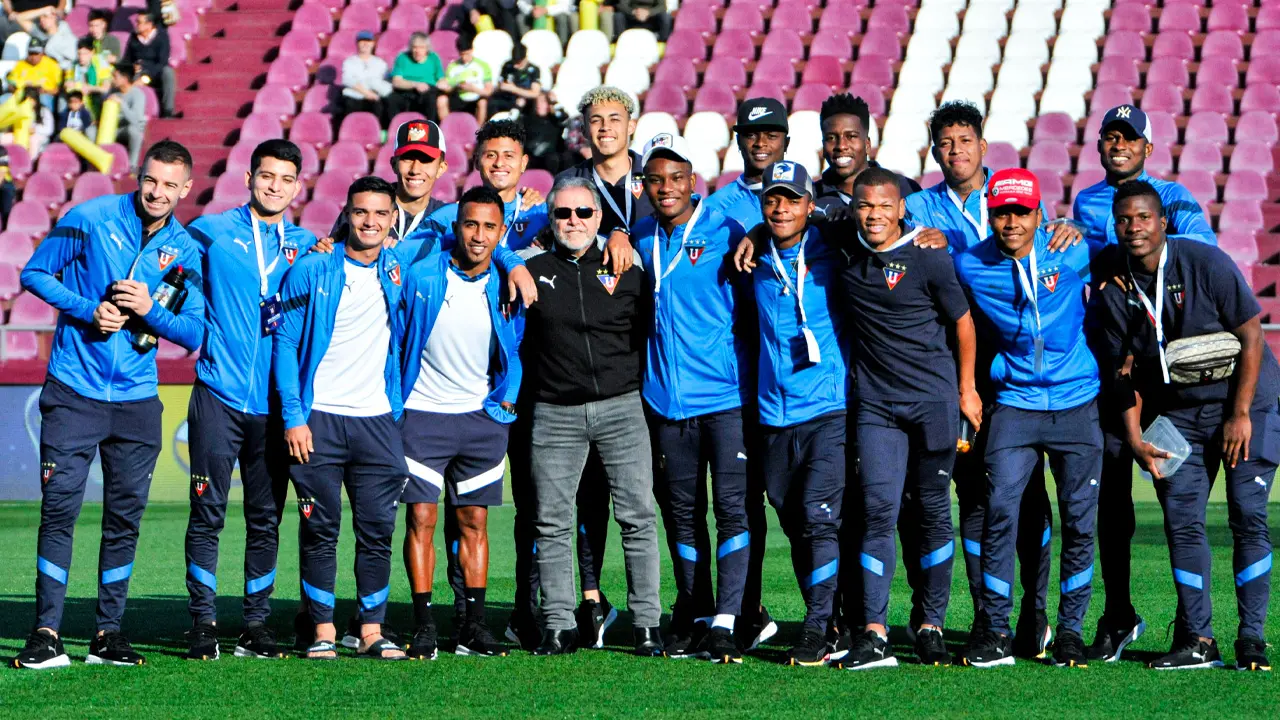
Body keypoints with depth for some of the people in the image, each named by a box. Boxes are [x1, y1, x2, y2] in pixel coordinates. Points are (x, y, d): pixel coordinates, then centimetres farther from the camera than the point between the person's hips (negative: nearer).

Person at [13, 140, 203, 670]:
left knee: (125, 517, 5)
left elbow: (194, 333, 3)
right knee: (60, 509, -7)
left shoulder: (187, 251, 4)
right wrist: (88, 310, -11)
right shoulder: (90, 219, -4)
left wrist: (149, 309, -15)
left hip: (136, 399, 3)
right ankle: (47, 633, -5)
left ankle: (108, 634, 14)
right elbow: (35, 274, 2)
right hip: (74, 391, -3)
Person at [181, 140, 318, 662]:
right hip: (219, 396, -2)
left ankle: (257, 623, 13)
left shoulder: (306, 246, 11)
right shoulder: (210, 231, 4)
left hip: (275, 402, 2)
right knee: (208, 513, -3)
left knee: (266, 519, 6)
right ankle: (203, 623, 3)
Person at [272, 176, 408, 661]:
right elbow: (286, 344, 0)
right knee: (320, 530, 0)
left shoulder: (398, 271, 9)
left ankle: (372, 632, 6)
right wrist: (293, 416, -8)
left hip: (376, 420, 2)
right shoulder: (311, 272, 1)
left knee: (378, 530, 0)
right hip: (318, 420, -2)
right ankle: (323, 633, 5)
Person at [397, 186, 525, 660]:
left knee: (475, 522, 4)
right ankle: (424, 627, -3)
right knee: (421, 519, -6)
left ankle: (474, 626, 8)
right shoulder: (421, 279, -7)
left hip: (482, 419, 2)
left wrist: (504, 400, 7)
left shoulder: (505, 287, -2)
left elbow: (516, 350, 14)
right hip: (423, 416, -2)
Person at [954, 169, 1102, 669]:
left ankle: (1070, 631, 12)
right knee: (1000, 511, -13)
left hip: (1078, 405, 1)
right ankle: (995, 632, -5)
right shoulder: (970, 266, -5)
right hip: (1015, 403, -1)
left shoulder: (1072, 252, -5)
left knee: (1080, 521, 0)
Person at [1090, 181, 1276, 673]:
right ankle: (1197, 640, 3)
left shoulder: (1206, 264, -16)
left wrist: (1240, 414, -14)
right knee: (1181, 519, -3)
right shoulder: (1112, 286, -4)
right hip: (1177, 414, 4)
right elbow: (1126, 369, 3)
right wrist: (1133, 437, -7)